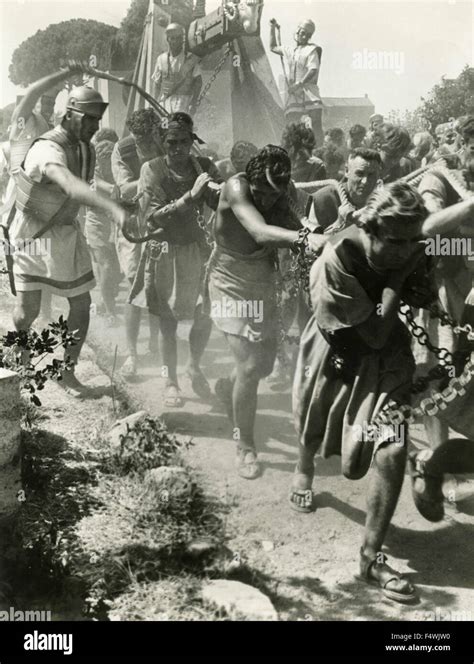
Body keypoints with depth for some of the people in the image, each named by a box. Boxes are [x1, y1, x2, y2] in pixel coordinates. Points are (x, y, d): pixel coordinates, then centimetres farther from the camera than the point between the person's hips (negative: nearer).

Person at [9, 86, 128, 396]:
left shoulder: (86, 148, 0)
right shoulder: (48, 148, -27)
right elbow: (71, 186, -47)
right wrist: (113, 208, -60)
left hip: (68, 231, 7)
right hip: (34, 233, -7)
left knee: (82, 304, 5)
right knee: (29, 309, -5)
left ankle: (68, 370, 21)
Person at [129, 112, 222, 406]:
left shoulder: (204, 166, -1)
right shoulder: (153, 169, -9)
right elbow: (153, 217, -18)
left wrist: (218, 191, -30)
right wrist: (190, 197, -27)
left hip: (197, 248, 2)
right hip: (165, 251, -2)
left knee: (205, 316, 2)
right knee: (168, 322, 3)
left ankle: (195, 367, 30)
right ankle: (171, 381, 21)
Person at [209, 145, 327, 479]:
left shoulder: (279, 197, -9)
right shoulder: (236, 188, -25)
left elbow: (296, 233, -21)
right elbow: (259, 232, -41)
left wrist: (319, 239, -43)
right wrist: (304, 238, -57)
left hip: (264, 282, 6)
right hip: (232, 282, -5)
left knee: (265, 363, 13)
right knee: (250, 366, -14)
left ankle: (228, 387, 48)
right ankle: (245, 448, 3)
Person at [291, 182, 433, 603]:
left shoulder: (412, 251, -19)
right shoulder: (338, 257, -33)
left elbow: (425, 300, -1)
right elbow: (374, 334, -30)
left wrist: (417, 290, -21)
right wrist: (395, 281, -30)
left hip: (386, 352, 2)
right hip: (337, 351, -2)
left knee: (392, 448, -14)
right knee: (313, 429, 23)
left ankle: (372, 556, -1)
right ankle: (304, 473, 62)